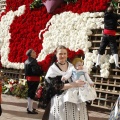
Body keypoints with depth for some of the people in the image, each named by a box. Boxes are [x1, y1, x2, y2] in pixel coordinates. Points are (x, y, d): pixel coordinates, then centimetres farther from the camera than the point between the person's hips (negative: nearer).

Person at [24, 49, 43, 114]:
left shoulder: (27, 61, 12)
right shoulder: (33, 61, -19)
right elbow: (35, 71, -27)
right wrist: (42, 71, -13)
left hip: (29, 78, 10)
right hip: (34, 79, -10)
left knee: (30, 92, 20)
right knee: (32, 93, -6)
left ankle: (29, 106, 32)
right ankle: (30, 109, -3)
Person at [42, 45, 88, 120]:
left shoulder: (72, 65, 10)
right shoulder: (53, 69, -2)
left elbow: (81, 78, 20)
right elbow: (56, 86, -13)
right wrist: (74, 84, -21)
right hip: (60, 100, -3)